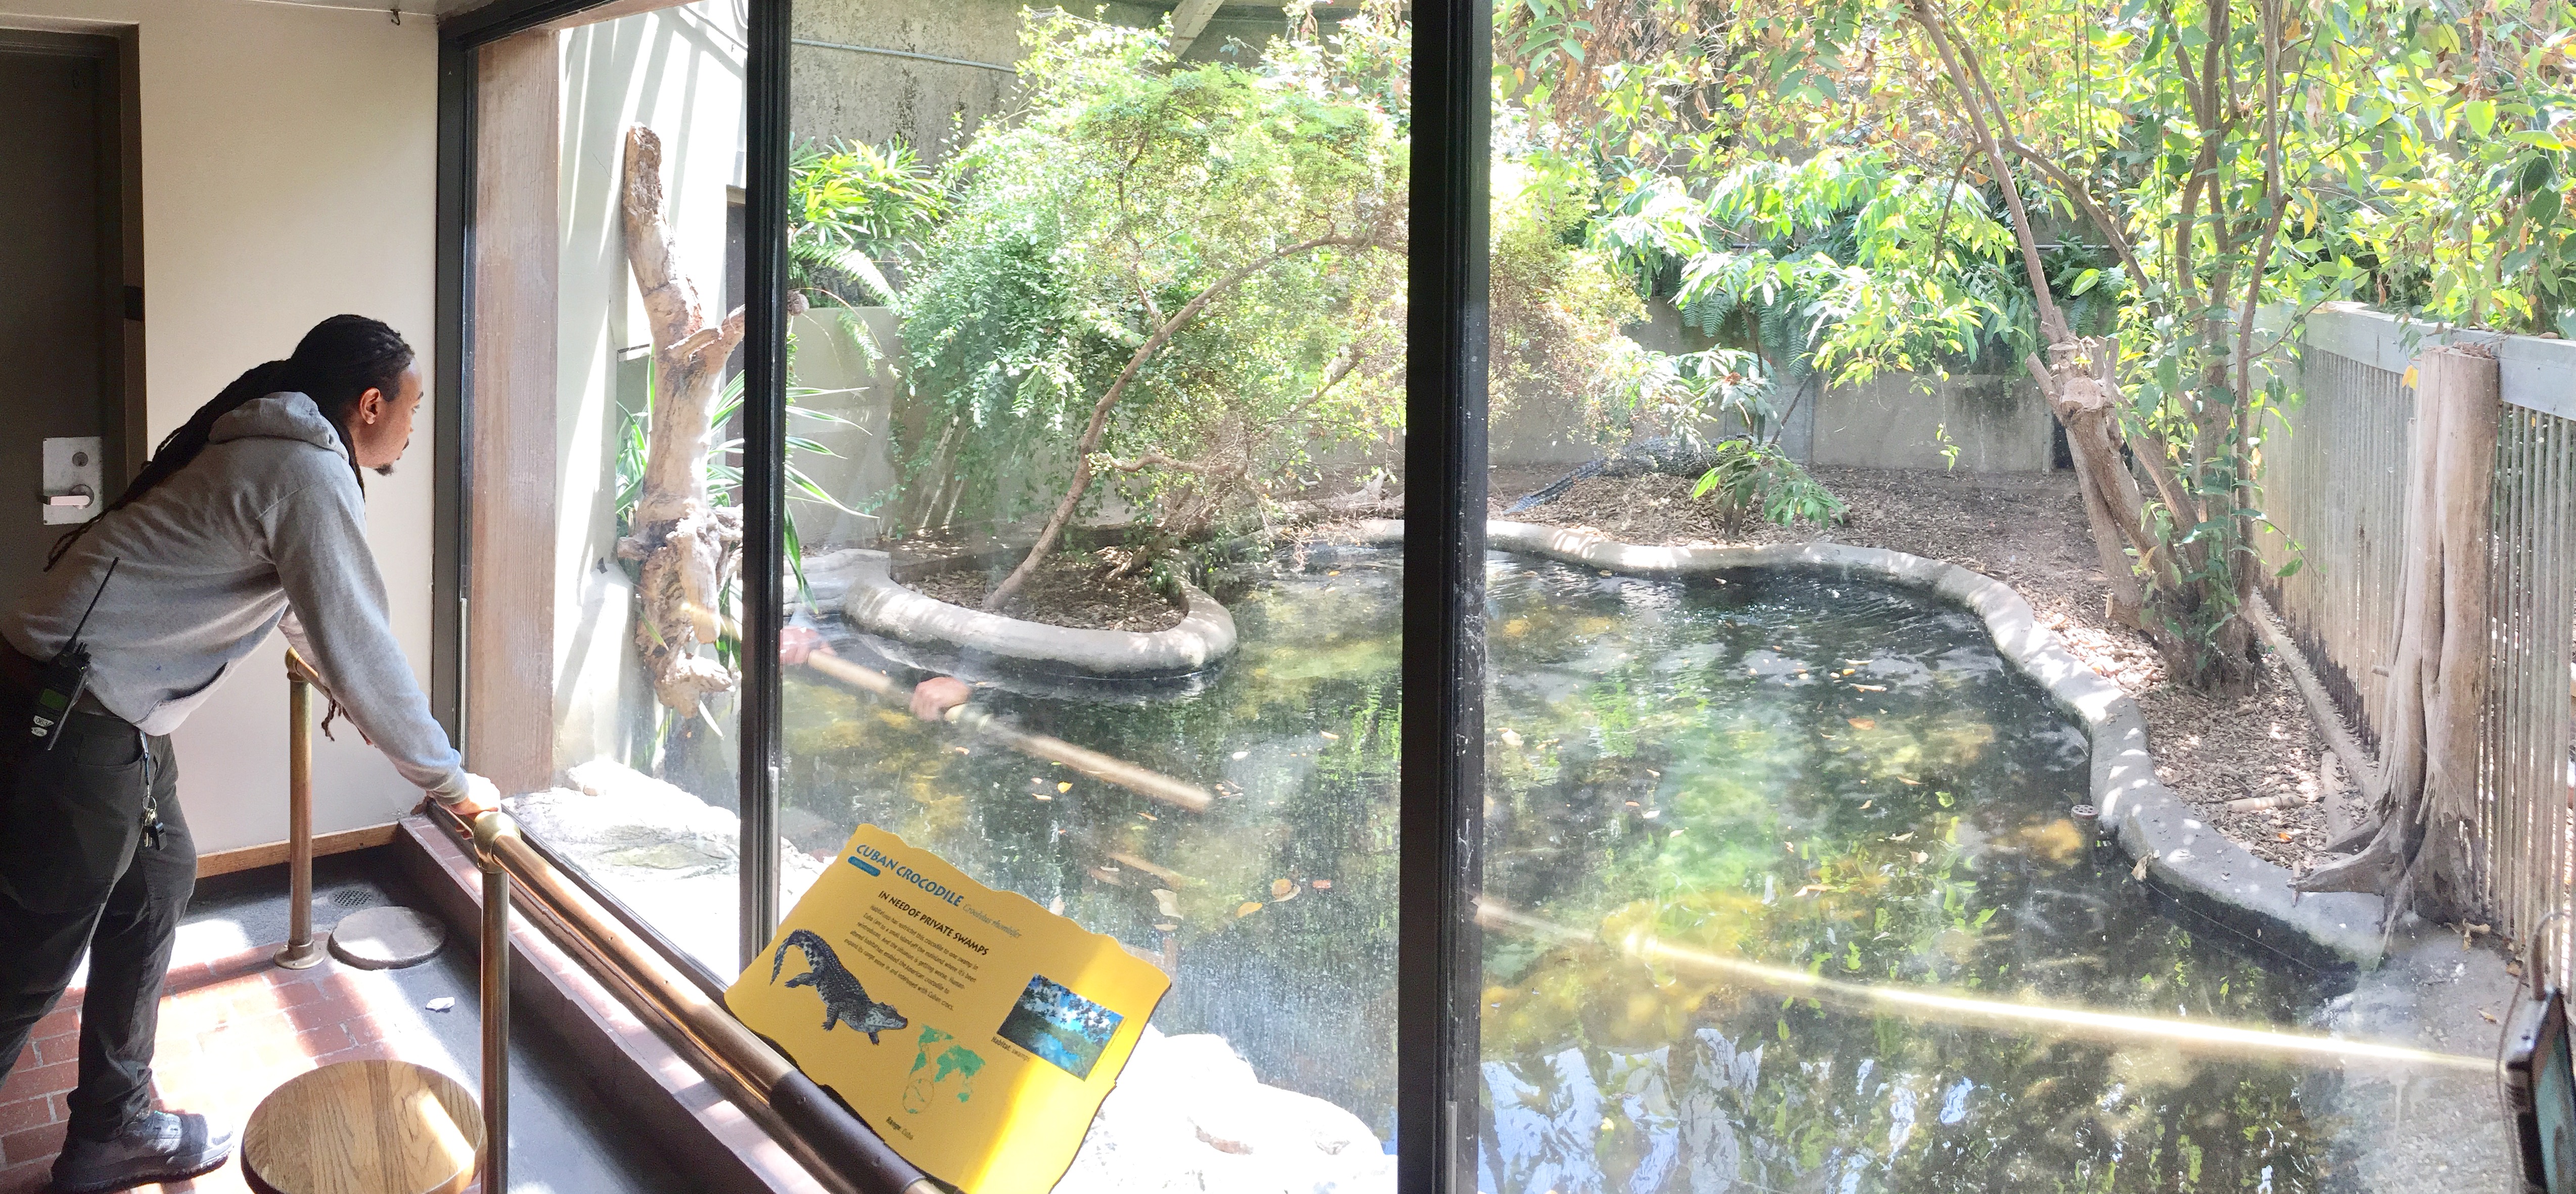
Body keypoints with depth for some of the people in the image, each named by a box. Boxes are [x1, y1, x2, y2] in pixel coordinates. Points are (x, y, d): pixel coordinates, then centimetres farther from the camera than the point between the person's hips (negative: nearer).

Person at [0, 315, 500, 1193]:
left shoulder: (268, 450, 14)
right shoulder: (310, 472, -16)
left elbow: (306, 617, 27)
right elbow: (358, 647, -17)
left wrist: (380, 712, 35)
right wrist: (452, 784, -8)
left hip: (101, 708, 10)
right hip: (72, 717, -10)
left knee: (157, 884, 19)